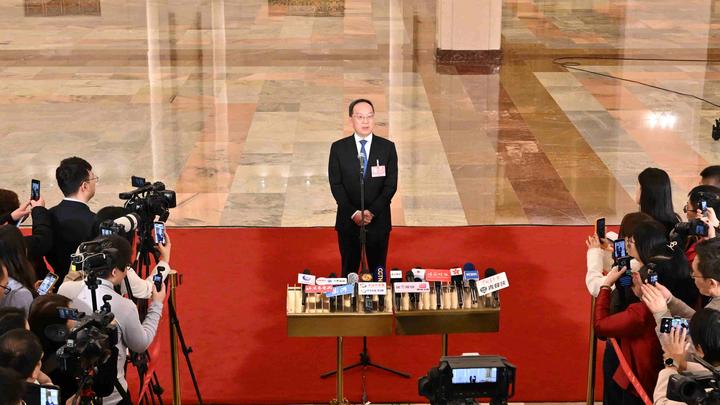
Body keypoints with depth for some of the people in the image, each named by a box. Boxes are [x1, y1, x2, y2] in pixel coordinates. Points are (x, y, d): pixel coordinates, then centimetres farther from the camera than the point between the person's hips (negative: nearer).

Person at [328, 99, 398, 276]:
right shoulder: (338, 148, -1)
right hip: (348, 221, 0)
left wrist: (371, 211, -14)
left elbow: (391, 184, -4)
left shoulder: (387, 147, -1)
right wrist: (353, 213, -14)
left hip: (378, 220, 0)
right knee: (349, 270, 10)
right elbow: (336, 184, -4)